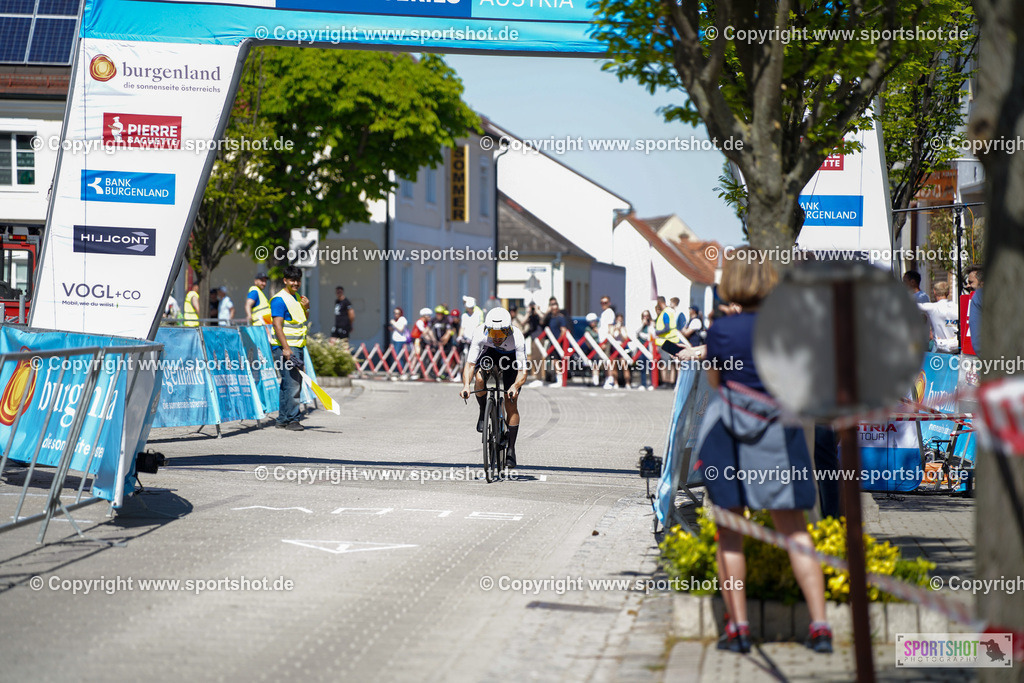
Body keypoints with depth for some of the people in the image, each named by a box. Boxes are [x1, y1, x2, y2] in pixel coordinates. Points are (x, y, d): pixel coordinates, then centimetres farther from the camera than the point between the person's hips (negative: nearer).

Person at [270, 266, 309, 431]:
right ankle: (292, 419, -11)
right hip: (284, 347, -9)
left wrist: (306, 308, 6)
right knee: (292, 383, -13)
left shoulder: (298, 298, 17)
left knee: (294, 383, 11)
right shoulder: (279, 300, -10)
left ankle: (283, 419, 18)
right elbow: (277, 325, -17)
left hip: (297, 346, 9)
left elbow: (303, 322, 26)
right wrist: (285, 348, -24)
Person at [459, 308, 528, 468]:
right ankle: (483, 411, -2)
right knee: (480, 378, -32)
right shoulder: (480, 334, -35)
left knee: (511, 405, -10)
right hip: (490, 353, 1)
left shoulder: (517, 338, -38)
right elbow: (470, 364, -36)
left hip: (512, 357, -1)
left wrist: (515, 386, -59)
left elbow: (522, 372, -39)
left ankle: (511, 450, 1)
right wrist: (466, 385, -54)